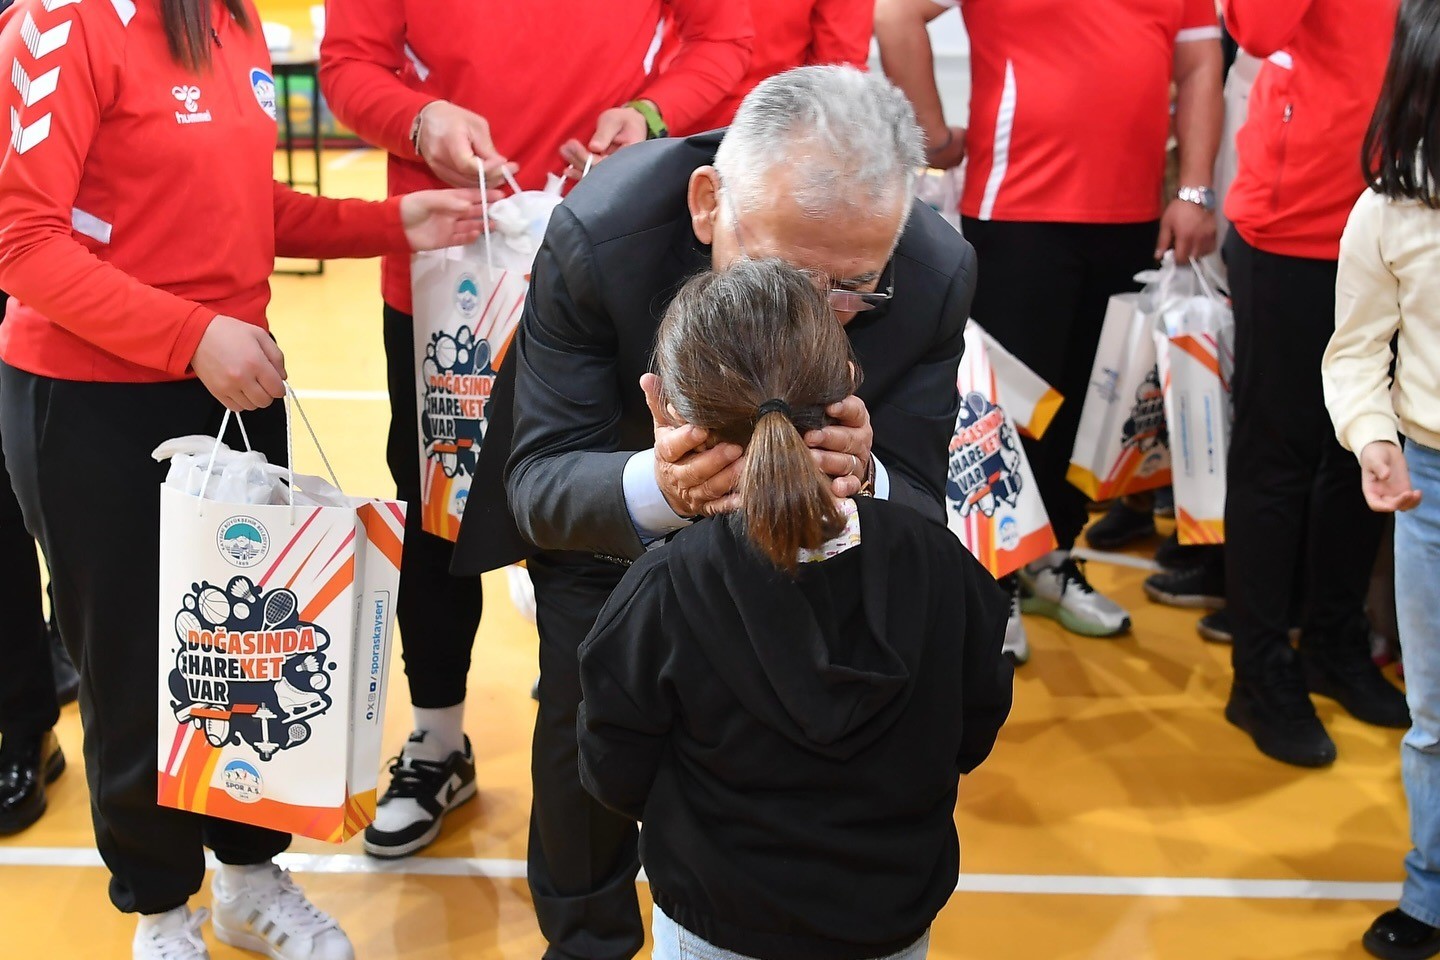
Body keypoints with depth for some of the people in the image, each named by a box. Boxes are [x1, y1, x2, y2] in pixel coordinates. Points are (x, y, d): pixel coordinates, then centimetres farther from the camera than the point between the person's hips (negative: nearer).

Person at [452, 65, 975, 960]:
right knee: (585, 733, 4)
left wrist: (866, 483, -52)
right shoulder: (597, 236, -39)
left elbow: (922, 511, -26)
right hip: (614, 517, -1)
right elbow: (539, 480, -33)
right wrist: (652, 487, -58)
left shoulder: (938, 275, -33)